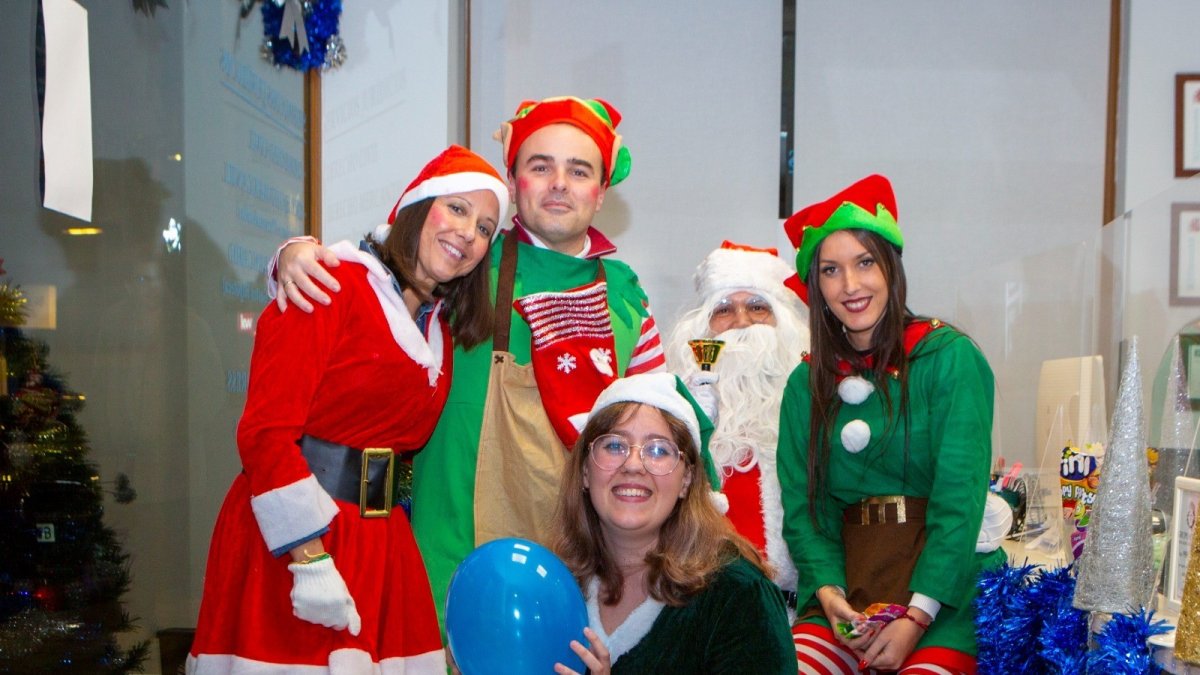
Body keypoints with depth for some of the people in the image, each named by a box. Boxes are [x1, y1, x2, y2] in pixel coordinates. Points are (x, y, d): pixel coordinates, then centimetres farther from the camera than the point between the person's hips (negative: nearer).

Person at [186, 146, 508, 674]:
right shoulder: (336, 286, -10)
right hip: (290, 538, -7)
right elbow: (265, 432, -16)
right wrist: (310, 560, -20)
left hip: (381, 543, 7)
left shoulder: (443, 328, 14)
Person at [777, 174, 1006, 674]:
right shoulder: (806, 383, 9)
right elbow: (801, 506, 5)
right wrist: (828, 590, -12)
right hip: (851, 590, 2)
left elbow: (960, 497, -11)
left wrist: (917, 614, -18)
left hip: (946, 592, -2)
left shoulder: (951, 358, -4)